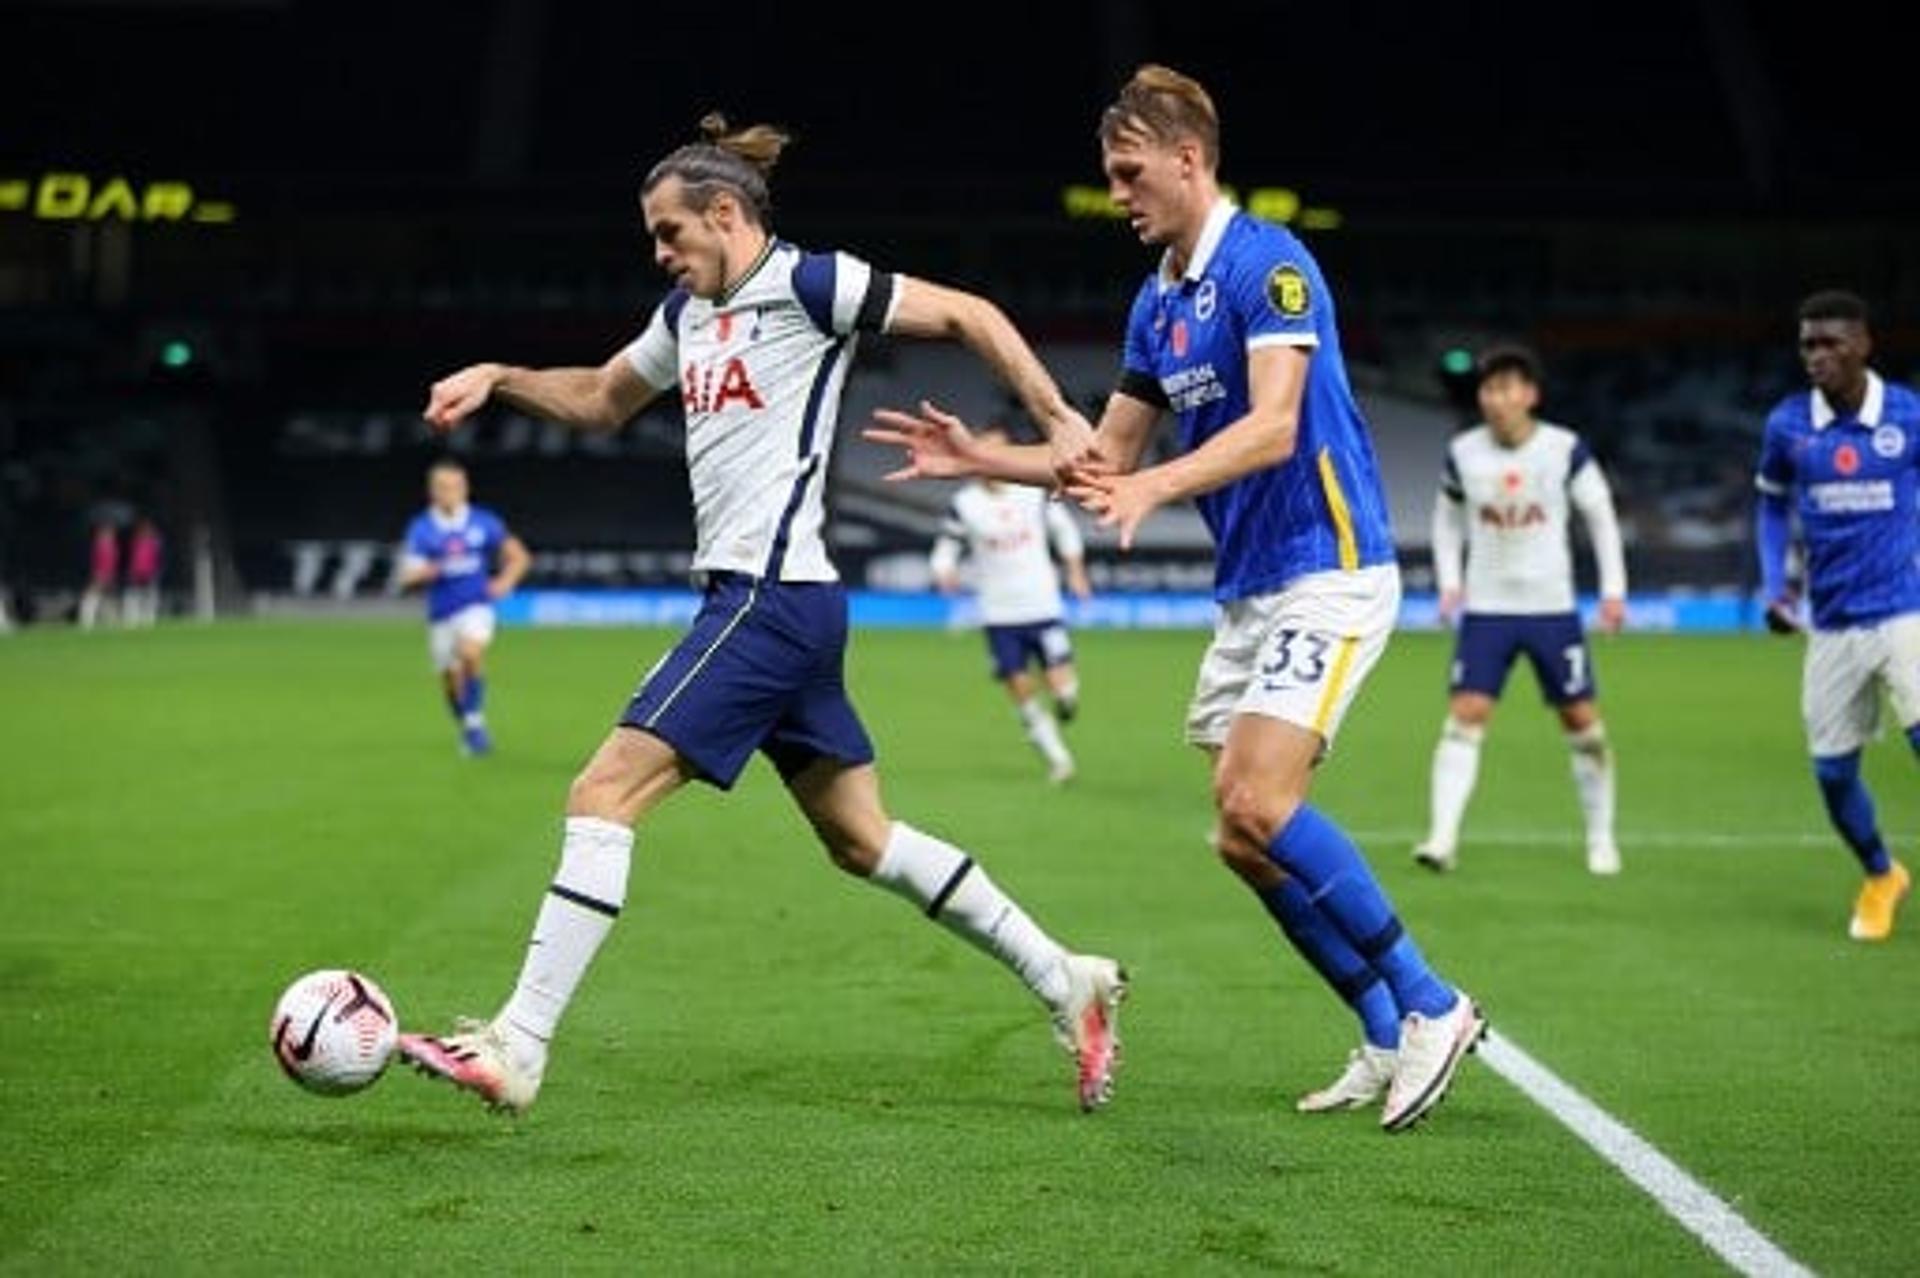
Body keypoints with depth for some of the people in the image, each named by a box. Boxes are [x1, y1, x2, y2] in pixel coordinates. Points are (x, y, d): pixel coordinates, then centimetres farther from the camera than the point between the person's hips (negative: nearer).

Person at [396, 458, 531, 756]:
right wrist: (424, 572, -30)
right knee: (451, 682, 7)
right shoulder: (421, 528, -2)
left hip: (476, 606, -2)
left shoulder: (484, 523, -1)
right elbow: (407, 576, -7)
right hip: (441, 613, 2)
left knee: (471, 654, -30)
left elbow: (519, 556, 10)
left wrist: (504, 582, -7)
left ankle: (475, 721, -17)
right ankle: (467, 730, 34)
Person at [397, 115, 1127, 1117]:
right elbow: (599, 401, 31)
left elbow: (968, 315, -5)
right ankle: (1066, 983, 22)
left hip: (772, 599, -10)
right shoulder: (690, 311, 17)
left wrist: (1057, 419, -10)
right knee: (860, 838, 14)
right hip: (757, 599, 10)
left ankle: (515, 1050, -12)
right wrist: (497, 379, 16)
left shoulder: (807, 285, -8)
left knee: (604, 794, -13)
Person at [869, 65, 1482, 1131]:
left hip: (1324, 573, -9)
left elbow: (1273, 430, -26)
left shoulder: (1268, 264, -14)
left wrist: (1156, 487, -38)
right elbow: (1106, 457, 19)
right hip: (1247, 593, 9)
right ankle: (1391, 1040, 14)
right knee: (1243, 835, 4)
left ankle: (1431, 1006, -9)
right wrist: (977, 457, 9)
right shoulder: (1157, 303, 13)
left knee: (1260, 806, -21)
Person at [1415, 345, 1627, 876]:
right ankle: (1443, 838, -16)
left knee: (1580, 719, 4)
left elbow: (1600, 515, 3)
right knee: (1465, 714, -12)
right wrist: (1449, 581, 3)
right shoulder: (1462, 453, -2)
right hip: (1486, 608, 1)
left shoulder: (1565, 449, -7)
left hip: (1553, 608, 0)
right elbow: (1447, 517, 14)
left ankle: (1601, 838, 21)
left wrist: (1613, 589, -1)